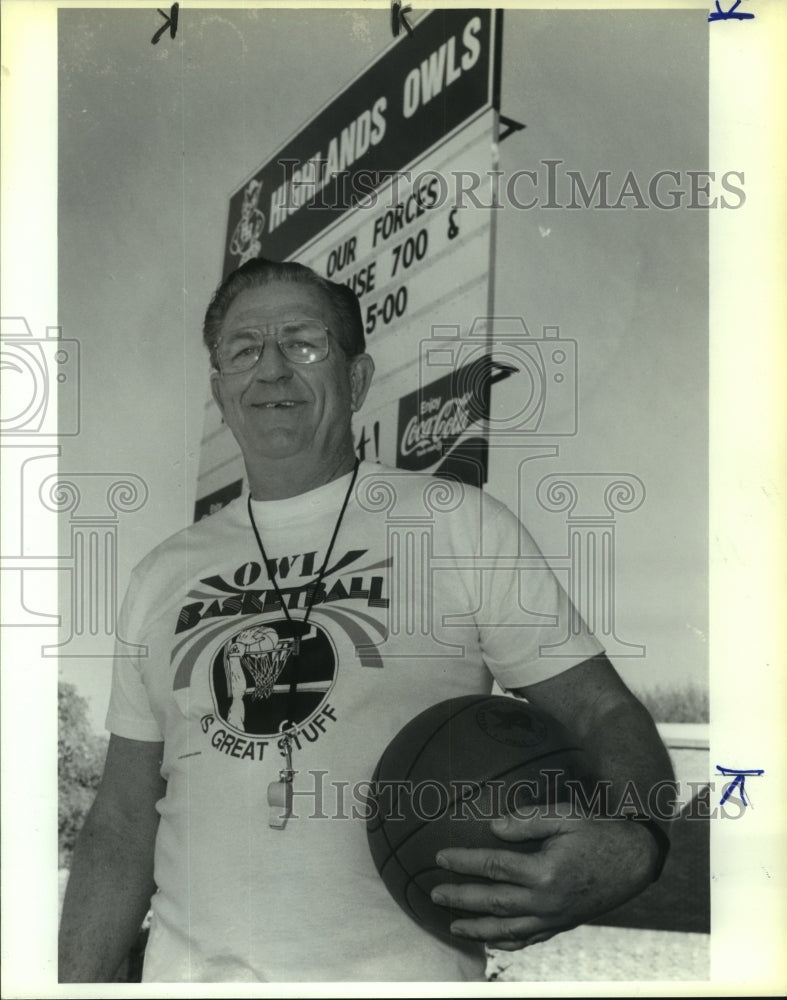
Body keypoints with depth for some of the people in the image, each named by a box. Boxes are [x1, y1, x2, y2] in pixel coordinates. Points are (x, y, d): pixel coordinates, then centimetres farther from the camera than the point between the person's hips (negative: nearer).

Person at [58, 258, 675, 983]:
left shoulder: (461, 525, -2)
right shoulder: (164, 576, 9)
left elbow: (600, 711, -6)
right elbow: (125, 820, 11)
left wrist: (632, 842, -26)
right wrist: (72, 982, 5)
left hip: (401, 972, -3)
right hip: (187, 972, 3)